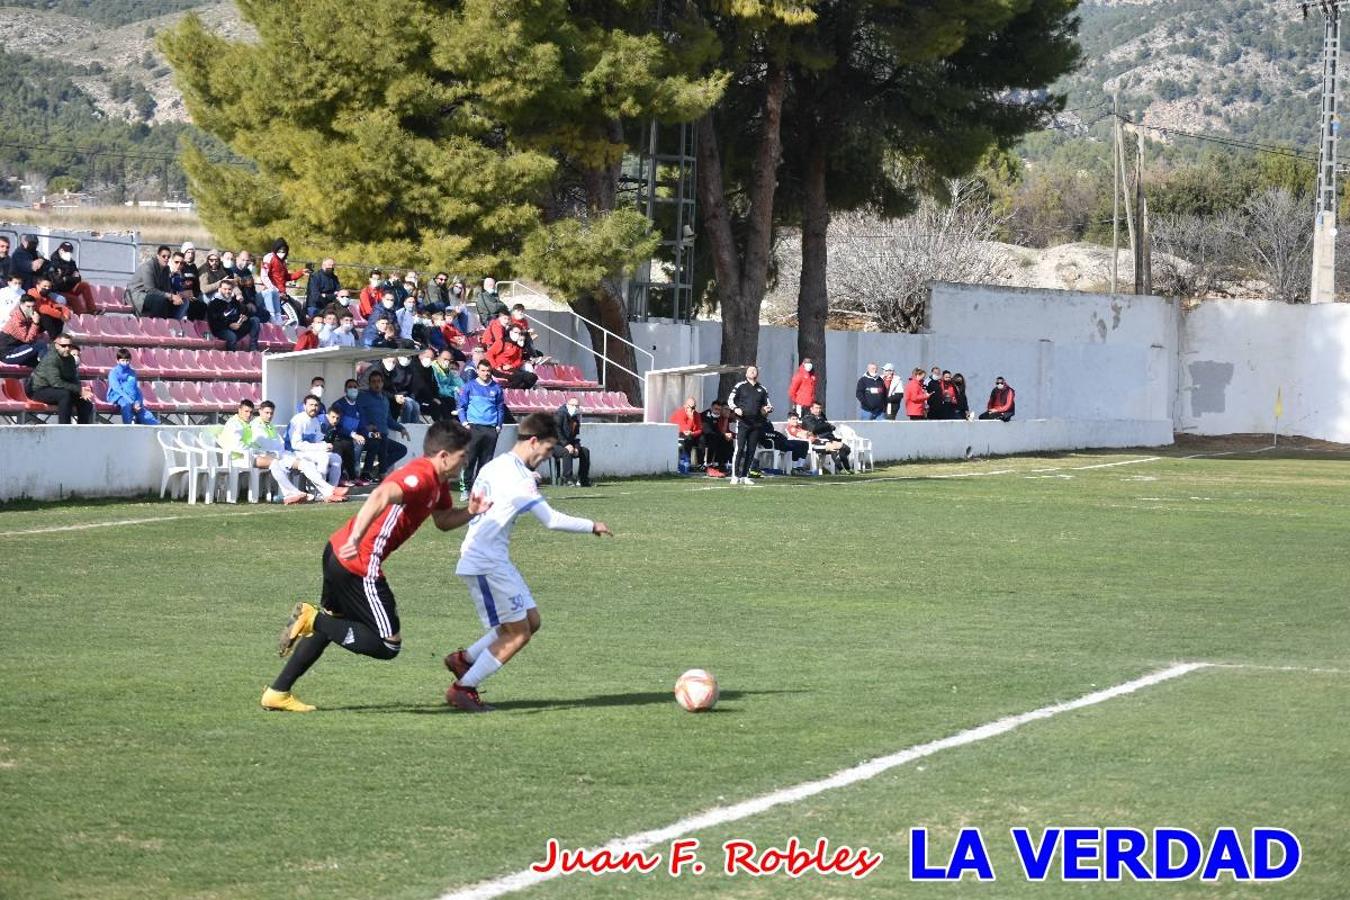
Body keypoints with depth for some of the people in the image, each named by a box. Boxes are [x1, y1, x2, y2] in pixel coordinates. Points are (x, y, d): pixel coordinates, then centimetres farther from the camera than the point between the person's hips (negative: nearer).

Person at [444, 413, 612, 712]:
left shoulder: (494, 466, 13)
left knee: (530, 620, 11)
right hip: (487, 564, -10)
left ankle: (464, 659, 14)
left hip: (494, 561, 10)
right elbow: (552, 519, -19)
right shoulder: (518, 476, -17)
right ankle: (463, 688, -1)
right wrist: (592, 527, -8)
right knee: (518, 633, -5)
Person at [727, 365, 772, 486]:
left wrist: (768, 408, -4)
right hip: (743, 422, -4)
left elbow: (768, 405, 20)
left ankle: (744, 476, 9)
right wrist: (735, 409, -18)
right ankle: (735, 476, -9)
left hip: (757, 424, 4)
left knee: (751, 451, 4)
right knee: (739, 449, -11)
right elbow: (730, 400, 2)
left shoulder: (762, 389, 16)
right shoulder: (740, 386, 6)